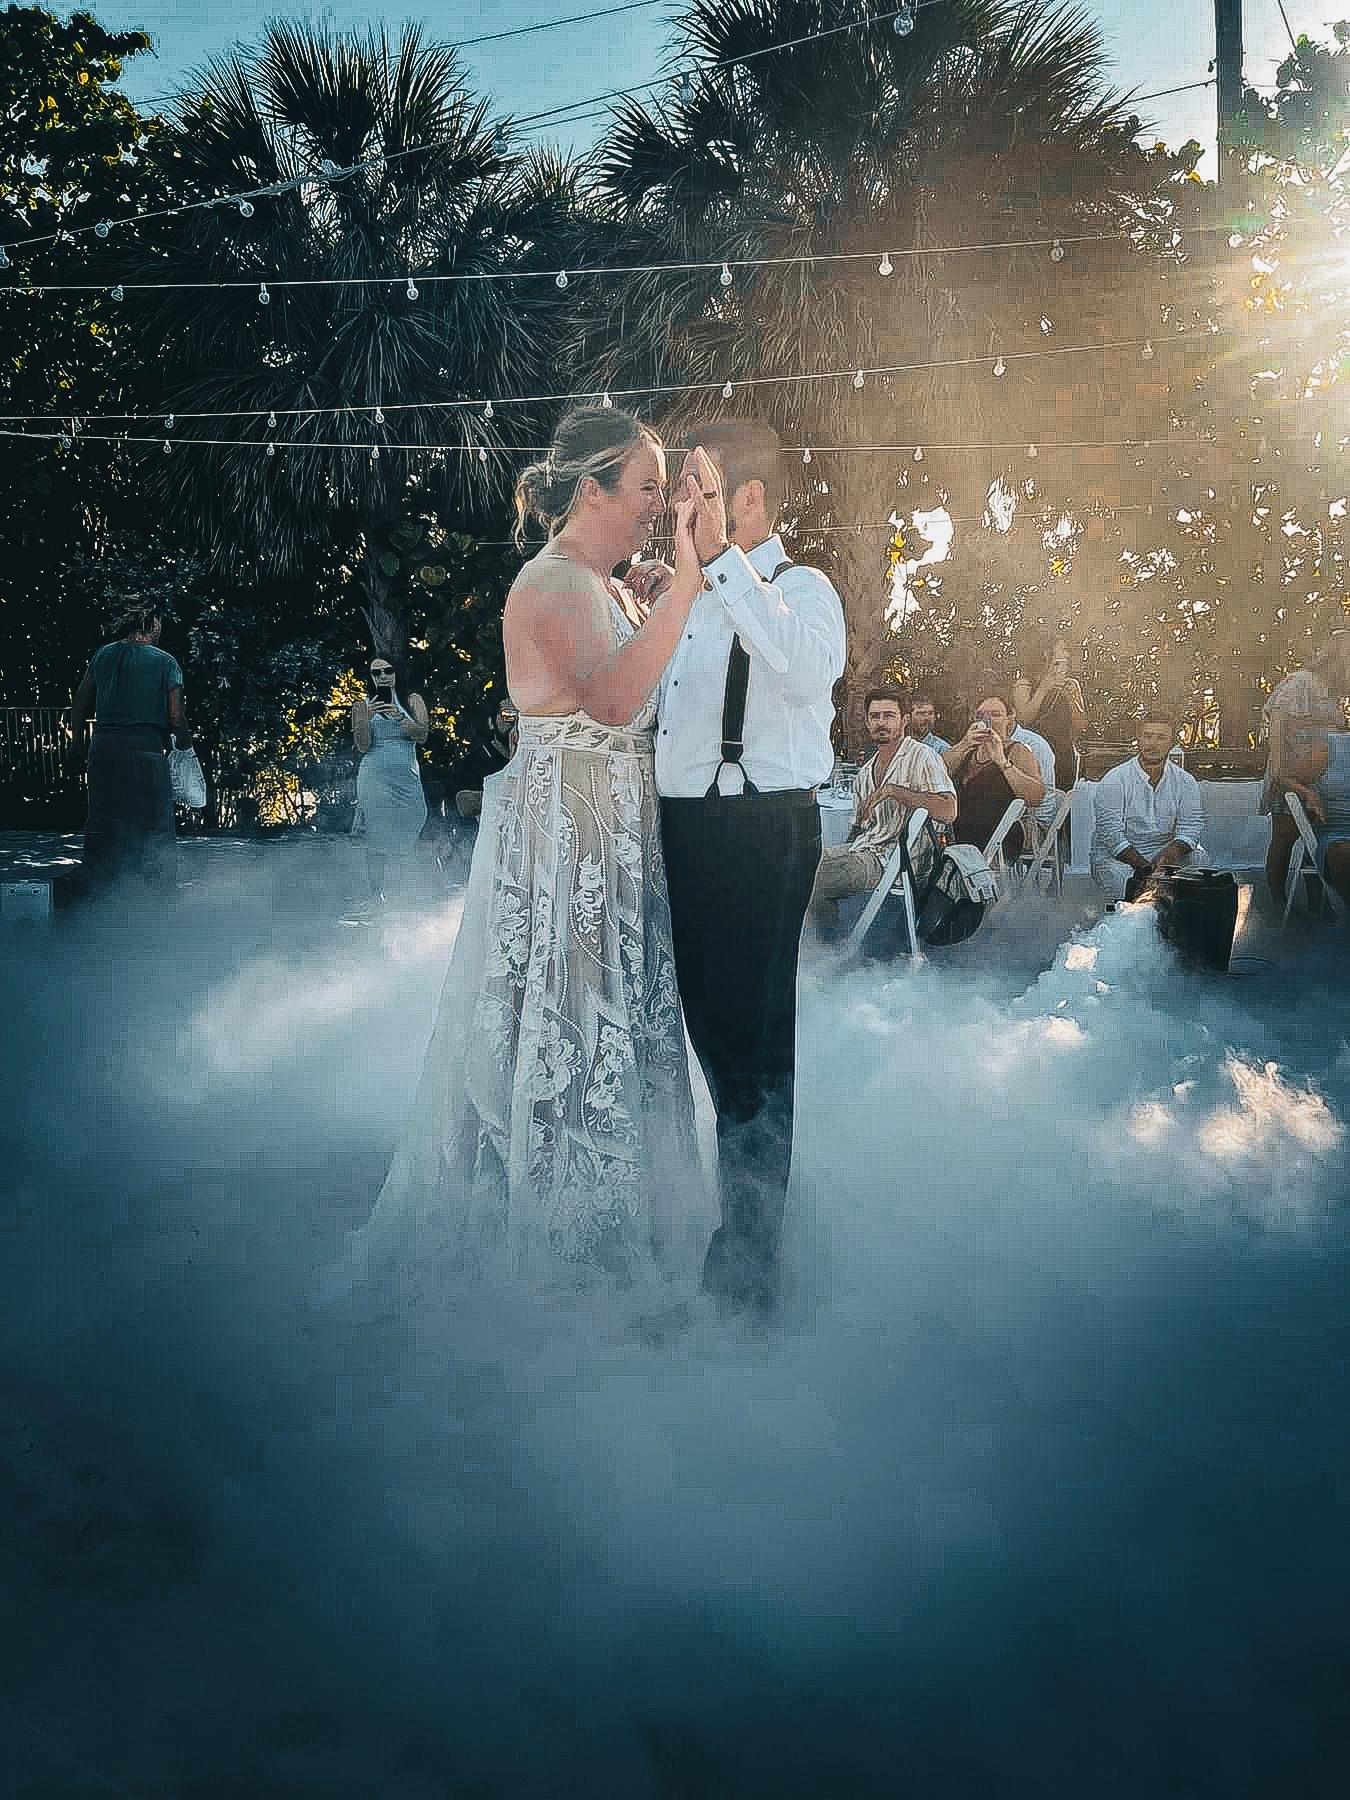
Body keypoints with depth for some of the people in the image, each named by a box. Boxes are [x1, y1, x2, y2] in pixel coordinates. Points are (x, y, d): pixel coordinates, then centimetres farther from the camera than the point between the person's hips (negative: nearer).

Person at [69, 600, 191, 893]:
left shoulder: (102, 655, 8)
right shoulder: (165, 663, -2)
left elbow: (79, 704, 9)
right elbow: (176, 718, -6)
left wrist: (77, 741, 21)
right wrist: (186, 743, 12)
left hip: (104, 747, 4)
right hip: (146, 747, -3)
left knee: (102, 823, 10)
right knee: (155, 825, 4)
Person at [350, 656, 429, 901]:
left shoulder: (412, 701, 8)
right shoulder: (362, 706, 6)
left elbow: (422, 736, -4)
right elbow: (363, 746, -1)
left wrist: (400, 718, -19)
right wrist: (365, 719, -16)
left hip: (408, 777, 1)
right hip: (375, 777, -1)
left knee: (409, 831, 0)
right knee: (377, 836, -5)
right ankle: (377, 893, -3)